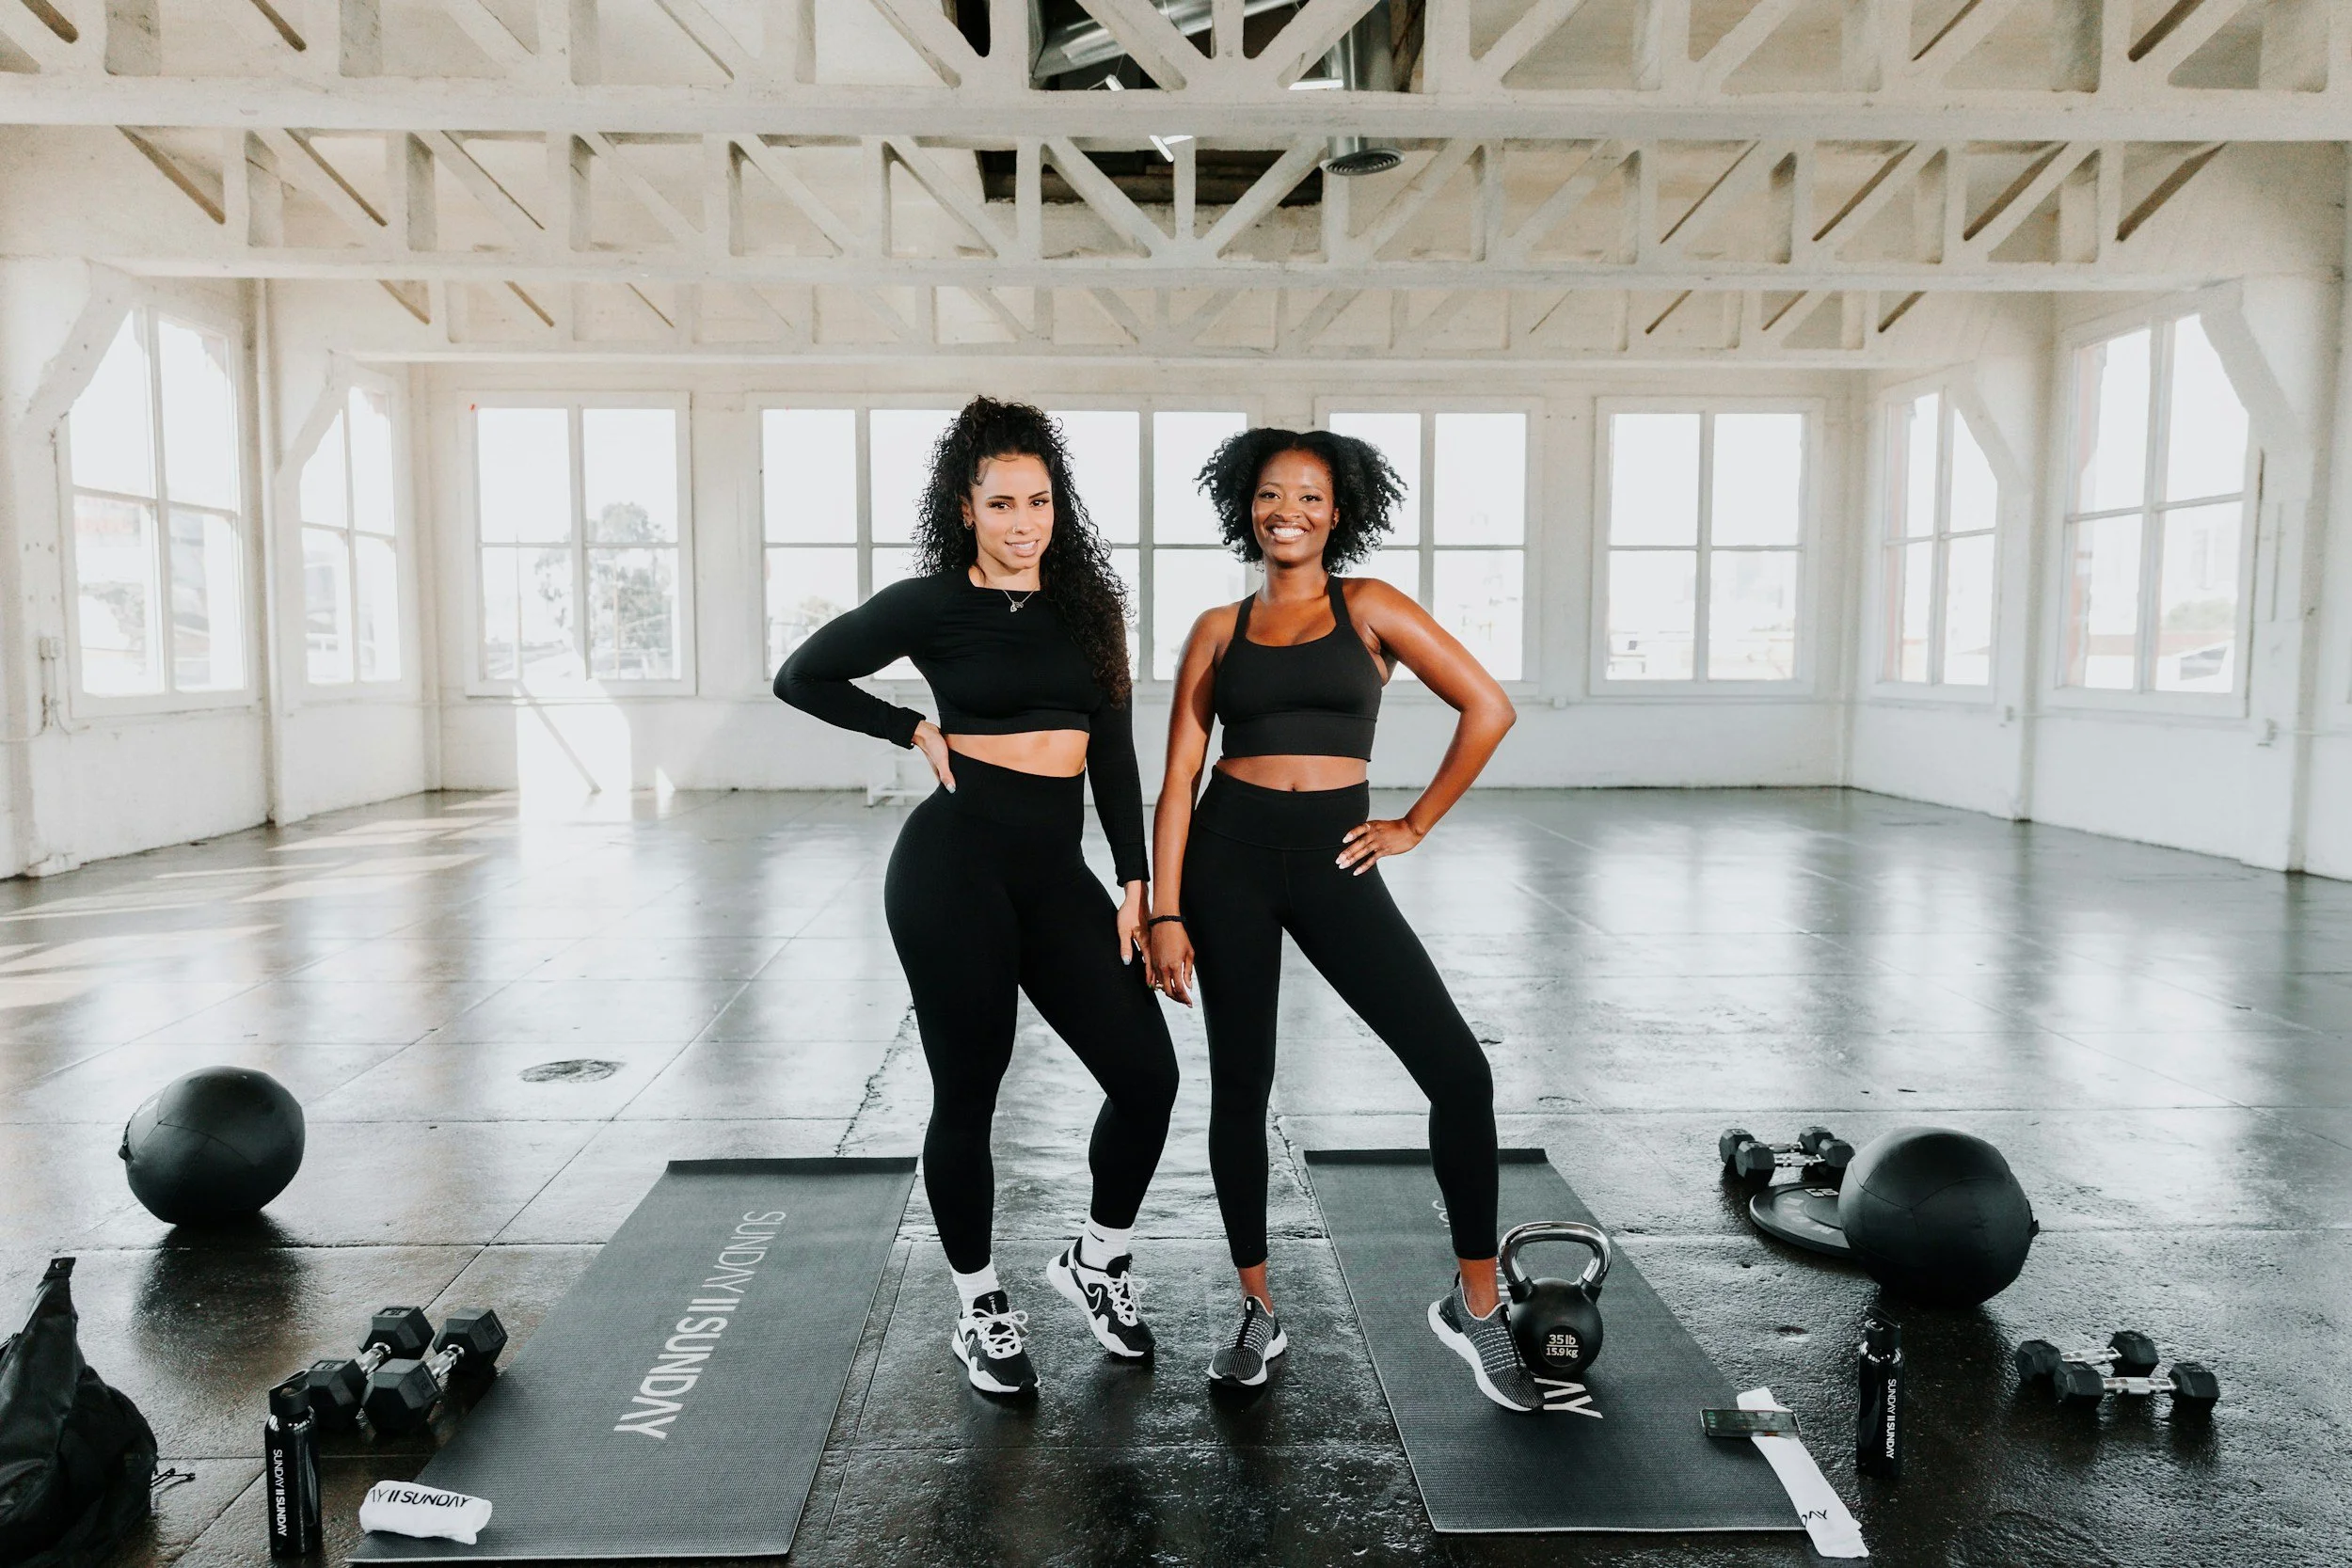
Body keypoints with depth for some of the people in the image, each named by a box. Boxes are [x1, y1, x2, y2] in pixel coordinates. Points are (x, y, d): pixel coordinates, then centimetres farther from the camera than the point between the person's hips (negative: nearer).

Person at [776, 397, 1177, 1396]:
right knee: (968, 1094, 4)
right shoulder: (934, 603, 0)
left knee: (1147, 1074, -1)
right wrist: (916, 732, 1)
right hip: (955, 863, -4)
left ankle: (1095, 1259, 25)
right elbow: (803, 678, 7)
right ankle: (979, 1305, 26)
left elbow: (1114, 752, 10)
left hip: (1056, 870, 5)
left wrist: (1133, 883, 5)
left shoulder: (1087, 604, 11)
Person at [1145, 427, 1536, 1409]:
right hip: (1230, 857, 1)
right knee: (1240, 1086, 7)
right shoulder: (1219, 630, 8)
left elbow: (1488, 709, 3)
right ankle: (1258, 1312, 25)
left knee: (1458, 1070, -10)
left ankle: (1475, 1304, 9)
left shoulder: (1369, 608, 4)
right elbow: (1180, 776, 4)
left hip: (1333, 860, -1)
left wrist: (1417, 824, 2)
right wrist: (1165, 913, -3)